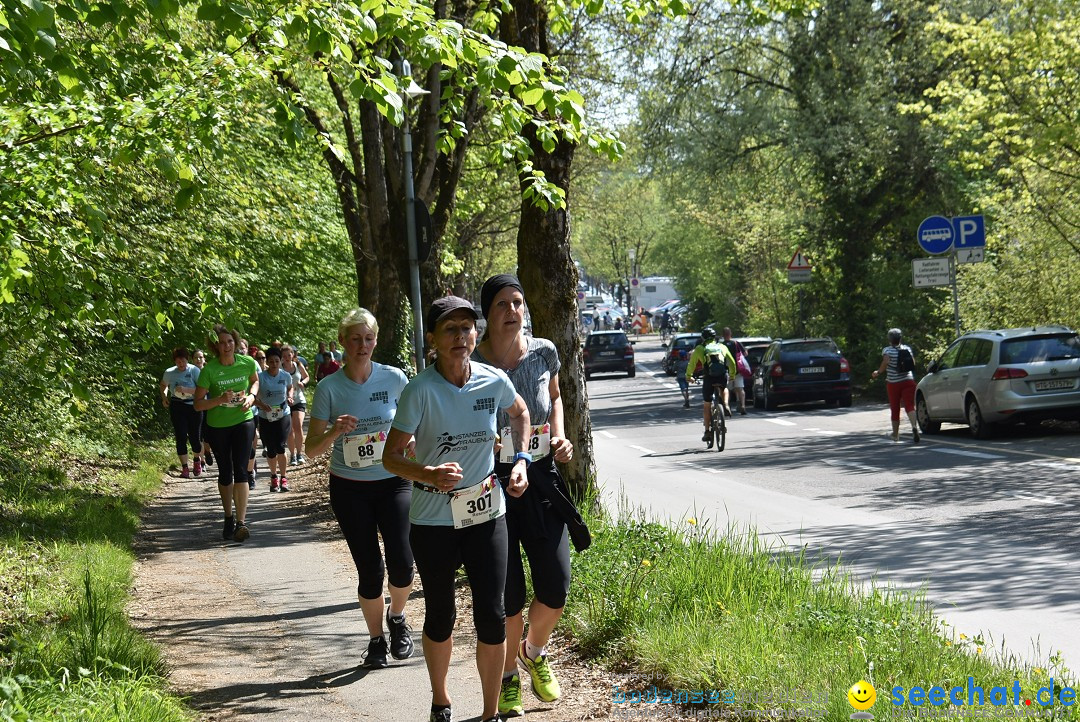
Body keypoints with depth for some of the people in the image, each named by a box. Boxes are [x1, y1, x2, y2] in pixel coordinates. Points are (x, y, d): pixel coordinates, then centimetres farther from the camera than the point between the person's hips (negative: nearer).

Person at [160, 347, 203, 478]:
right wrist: (164, 397, 6)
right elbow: (163, 385, 22)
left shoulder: (194, 370, -9)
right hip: (177, 407, 2)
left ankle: (197, 461, 31)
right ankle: (184, 468, 2)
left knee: (194, 436, 2)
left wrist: (186, 390, -24)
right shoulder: (169, 373, 0)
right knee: (181, 437, -4)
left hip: (194, 406, -2)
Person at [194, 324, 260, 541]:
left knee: (240, 470, -11)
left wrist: (251, 396, -7)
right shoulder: (209, 370, -16)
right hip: (217, 425, 0)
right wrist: (220, 399, -28)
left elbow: (255, 381, 14)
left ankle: (241, 522, -14)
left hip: (243, 421, 0)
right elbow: (198, 404, -13)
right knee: (225, 472, 11)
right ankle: (229, 517, 29)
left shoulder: (247, 363, -9)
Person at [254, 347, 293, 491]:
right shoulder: (260, 377, -10)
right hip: (266, 418, 0)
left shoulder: (286, 376, -2)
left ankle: (283, 478, 1)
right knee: (271, 451, 5)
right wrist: (261, 405, -25)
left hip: (283, 416, 0)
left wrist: (290, 396, -1)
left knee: (280, 447, -14)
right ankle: (274, 476, 29)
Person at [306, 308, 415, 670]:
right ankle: (376, 640, 21)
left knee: (401, 565, -13)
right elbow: (312, 447, -3)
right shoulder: (330, 388, -6)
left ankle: (397, 617, 19)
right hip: (349, 488, 0)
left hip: (393, 481, 0)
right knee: (370, 569, -1)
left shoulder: (393, 379, -4)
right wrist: (335, 432, -24)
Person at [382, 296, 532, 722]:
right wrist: (428, 474, -33)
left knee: (492, 617, -1)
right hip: (433, 521, -2)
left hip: (486, 513, 2)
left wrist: (521, 460, 4)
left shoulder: (494, 382, -7)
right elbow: (391, 457, -14)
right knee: (440, 618, 12)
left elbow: (519, 413, 17)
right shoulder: (420, 391, -17)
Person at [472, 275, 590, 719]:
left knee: (555, 587, -2)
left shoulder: (543, 352, 0)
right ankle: (508, 677, 24)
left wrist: (559, 436, 5)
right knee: (508, 594, 0)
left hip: (540, 479, 3)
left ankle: (534, 653, 30)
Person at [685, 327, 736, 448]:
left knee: (707, 405, 14)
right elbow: (732, 363, 22)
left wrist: (688, 376, 32)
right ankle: (726, 405, 7)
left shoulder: (699, 349, 14)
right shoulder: (722, 347, 20)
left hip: (709, 377, -1)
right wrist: (732, 375, 38)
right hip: (723, 375, 1)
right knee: (724, 389, 36)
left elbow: (692, 363, 16)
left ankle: (707, 432, 15)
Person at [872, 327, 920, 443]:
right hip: (908, 381, 2)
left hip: (893, 383, -2)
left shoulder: (887, 350, -8)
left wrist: (878, 372, -10)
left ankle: (895, 434, 22)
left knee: (895, 409, 11)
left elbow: (886, 362, -23)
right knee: (910, 406, -6)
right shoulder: (907, 348, 6)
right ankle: (915, 426, -33)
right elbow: (913, 363, 12)